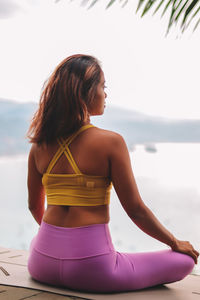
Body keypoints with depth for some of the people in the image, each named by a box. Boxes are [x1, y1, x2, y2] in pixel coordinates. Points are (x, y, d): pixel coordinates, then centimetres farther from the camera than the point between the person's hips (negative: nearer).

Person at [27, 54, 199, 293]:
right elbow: (135, 210, -8)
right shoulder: (110, 142, -13)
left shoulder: (39, 146, 2)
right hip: (90, 267, -5)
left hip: (42, 264, 5)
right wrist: (175, 243, 9)